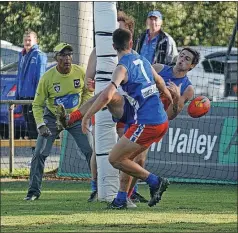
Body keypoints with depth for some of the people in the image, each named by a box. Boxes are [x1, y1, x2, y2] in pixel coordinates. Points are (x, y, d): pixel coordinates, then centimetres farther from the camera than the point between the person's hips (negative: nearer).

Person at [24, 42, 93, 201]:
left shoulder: (80, 72, -14)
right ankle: (34, 191, 5)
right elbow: (37, 104, -11)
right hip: (52, 117, -1)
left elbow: (88, 91, 7)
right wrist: (41, 125, -23)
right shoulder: (47, 78, -20)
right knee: (40, 154, -8)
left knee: (91, 151, -7)